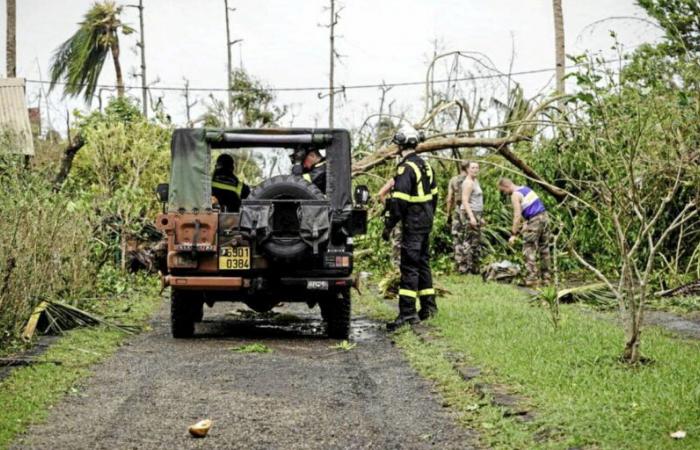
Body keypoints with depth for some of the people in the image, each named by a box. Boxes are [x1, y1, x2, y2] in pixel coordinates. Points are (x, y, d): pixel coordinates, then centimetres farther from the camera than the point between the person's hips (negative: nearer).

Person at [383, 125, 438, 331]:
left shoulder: (406, 168, -16)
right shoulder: (425, 166, 12)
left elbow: (399, 201, -21)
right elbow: (434, 195, 19)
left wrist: (389, 226, -16)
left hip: (412, 223, -9)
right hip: (426, 222, 9)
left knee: (409, 266, -10)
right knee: (423, 262, 17)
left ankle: (407, 312, -13)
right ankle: (428, 306, 23)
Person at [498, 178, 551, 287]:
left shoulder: (515, 195, -9)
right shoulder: (525, 188, 17)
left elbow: (517, 216, -15)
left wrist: (513, 234, -12)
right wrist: (525, 226, 22)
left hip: (535, 220, -9)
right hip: (544, 216, 9)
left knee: (529, 250, -3)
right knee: (544, 249, 14)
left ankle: (532, 278, -7)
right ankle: (546, 277, 20)